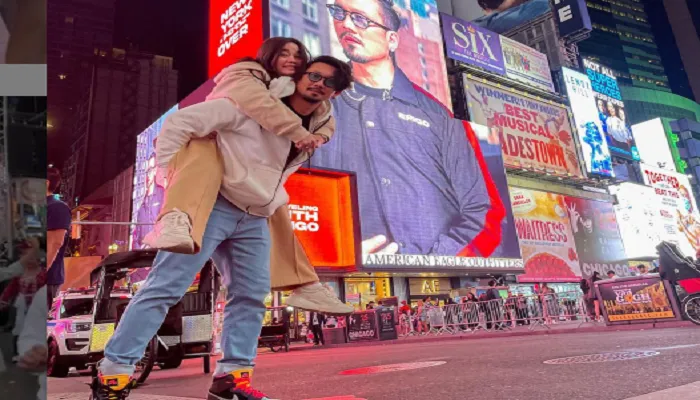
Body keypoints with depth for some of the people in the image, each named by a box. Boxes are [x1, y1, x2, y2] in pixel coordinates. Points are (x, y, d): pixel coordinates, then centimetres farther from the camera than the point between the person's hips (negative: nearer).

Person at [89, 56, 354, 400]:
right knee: (166, 285, -7)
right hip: (213, 206, -7)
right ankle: (113, 371, 4)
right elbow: (180, 122, -13)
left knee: (251, 295, 5)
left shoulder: (315, 129, 10)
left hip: (254, 220, 7)